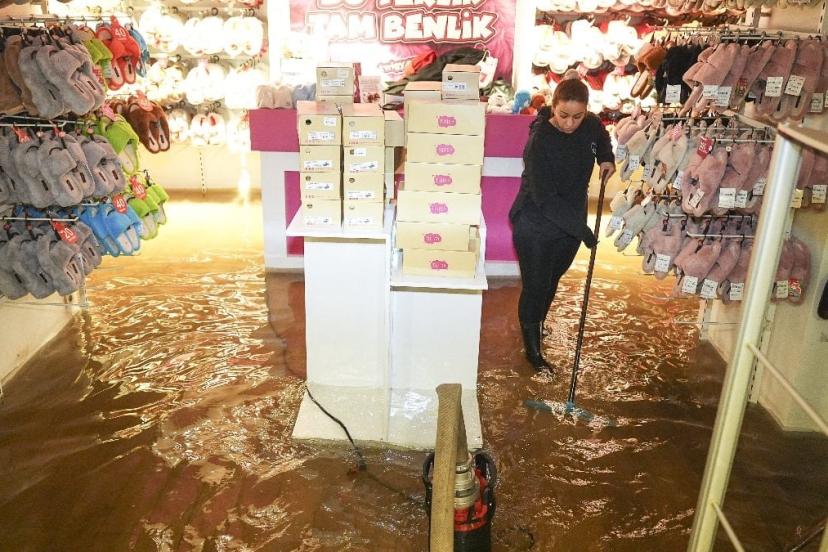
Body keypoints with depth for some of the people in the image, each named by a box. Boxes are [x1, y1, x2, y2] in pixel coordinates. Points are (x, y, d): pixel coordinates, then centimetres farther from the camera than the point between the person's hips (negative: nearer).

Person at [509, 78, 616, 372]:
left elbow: (602, 138, 22)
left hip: (571, 222, 6)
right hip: (536, 225, -6)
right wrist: (581, 229, -28)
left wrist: (607, 158, 3)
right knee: (536, 286, 2)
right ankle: (532, 348, 20)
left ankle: (536, 325, 45)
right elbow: (544, 198, -28)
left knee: (552, 280, 21)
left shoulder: (591, 125, -7)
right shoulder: (540, 141, -26)